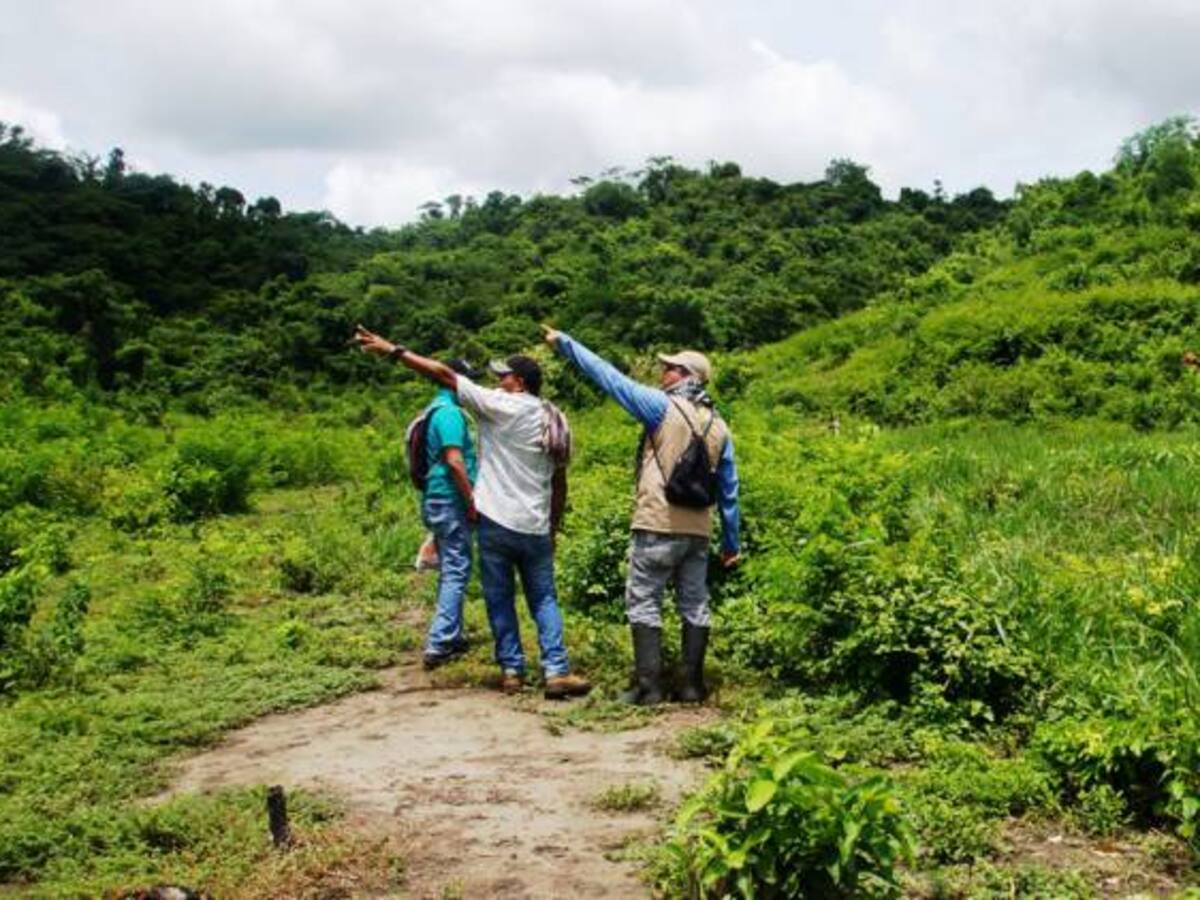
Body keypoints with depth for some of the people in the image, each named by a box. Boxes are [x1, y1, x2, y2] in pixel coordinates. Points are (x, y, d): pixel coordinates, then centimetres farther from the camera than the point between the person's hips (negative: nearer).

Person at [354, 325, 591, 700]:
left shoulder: (502, 405, -8)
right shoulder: (554, 419, 9)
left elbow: (445, 375, -9)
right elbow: (559, 482, 13)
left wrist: (394, 350, -6)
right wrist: (553, 527, 21)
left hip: (496, 521, -4)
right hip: (536, 527, 4)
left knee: (500, 599, 7)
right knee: (544, 600, 9)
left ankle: (512, 670, 9)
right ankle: (557, 671, -1)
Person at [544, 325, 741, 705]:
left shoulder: (663, 406, -7)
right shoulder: (718, 425, 11)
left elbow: (608, 377, -5)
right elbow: (729, 489, 13)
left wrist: (565, 343, 3)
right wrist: (731, 542, 19)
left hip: (657, 527, -6)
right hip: (698, 531, 6)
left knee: (643, 604, 1)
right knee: (695, 606, 12)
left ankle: (648, 687, -1)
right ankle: (693, 685, 14)